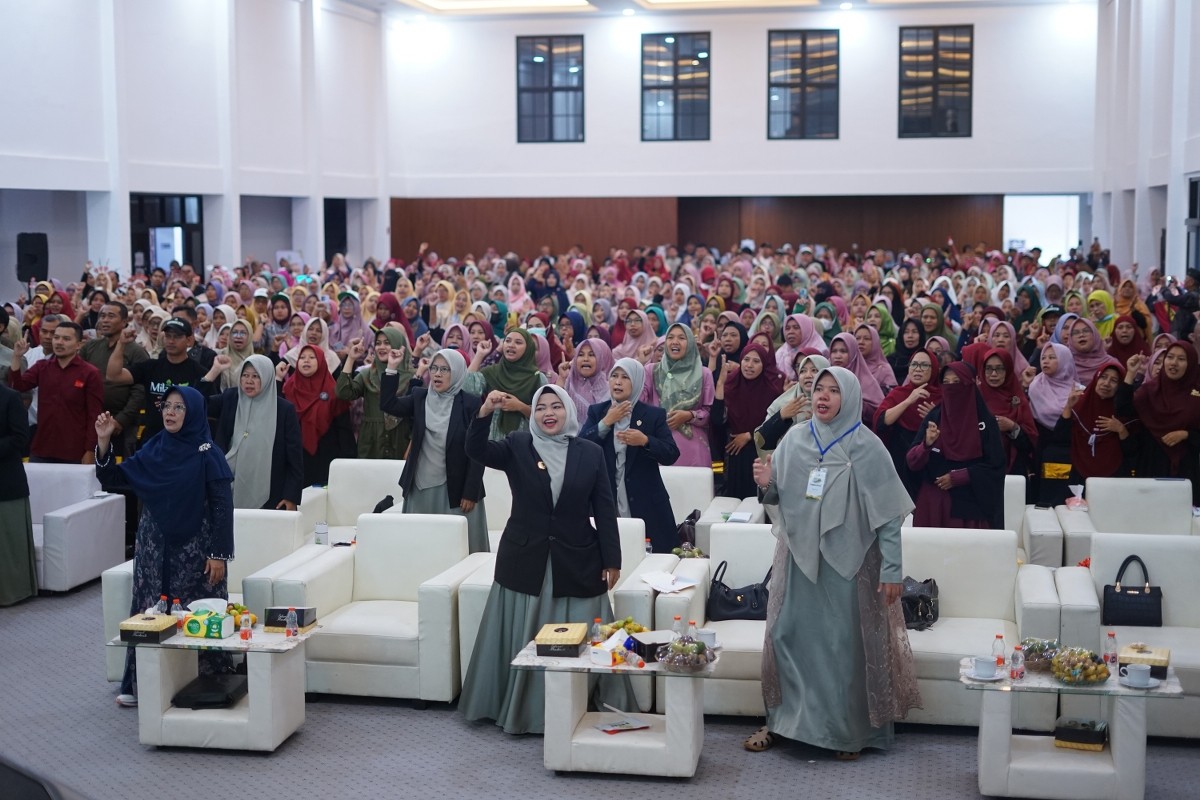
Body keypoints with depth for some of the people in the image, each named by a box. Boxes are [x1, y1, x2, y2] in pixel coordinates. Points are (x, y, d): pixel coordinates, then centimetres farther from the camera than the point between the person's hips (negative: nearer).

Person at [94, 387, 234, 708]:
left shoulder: (208, 455, -9)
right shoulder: (153, 448, 6)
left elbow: (222, 507, -10)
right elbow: (112, 479, 5)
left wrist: (219, 554, -14)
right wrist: (104, 441, -9)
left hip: (194, 547, -5)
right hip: (154, 545, 5)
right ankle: (142, 684, 18)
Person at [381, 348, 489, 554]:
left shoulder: (470, 404, -7)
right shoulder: (419, 397, 7)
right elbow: (387, 405, -6)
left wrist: (470, 493, -12)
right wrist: (392, 369, -14)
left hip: (454, 489, -4)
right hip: (421, 487, 4)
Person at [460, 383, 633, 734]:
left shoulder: (591, 452, 1)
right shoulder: (517, 446, 1)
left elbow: (605, 511, 1)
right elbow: (476, 451, -16)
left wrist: (612, 560, -2)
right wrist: (485, 413, -33)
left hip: (577, 564, 0)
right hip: (525, 561, 0)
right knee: (523, 640, 8)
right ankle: (519, 710, 20)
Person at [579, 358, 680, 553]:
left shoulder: (654, 415, 4)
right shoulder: (596, 412, 10)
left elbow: (671, 456, -2)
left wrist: (645, 441, -19)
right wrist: (606, 423, -11)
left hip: (645, 503, -1)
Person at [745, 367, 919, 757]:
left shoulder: (866, 446, -8)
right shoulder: (795, 439, 4)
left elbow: (888, 512, -10)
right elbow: (777, 498, 13)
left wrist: (892, 570, -15)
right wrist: (766, 484, -11)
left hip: (848, 560, -4)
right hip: (800, 556, 4)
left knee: (846, 644, 2)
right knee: (788, 635, 6)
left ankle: (849, 731, 16)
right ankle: (781, 719, 19)